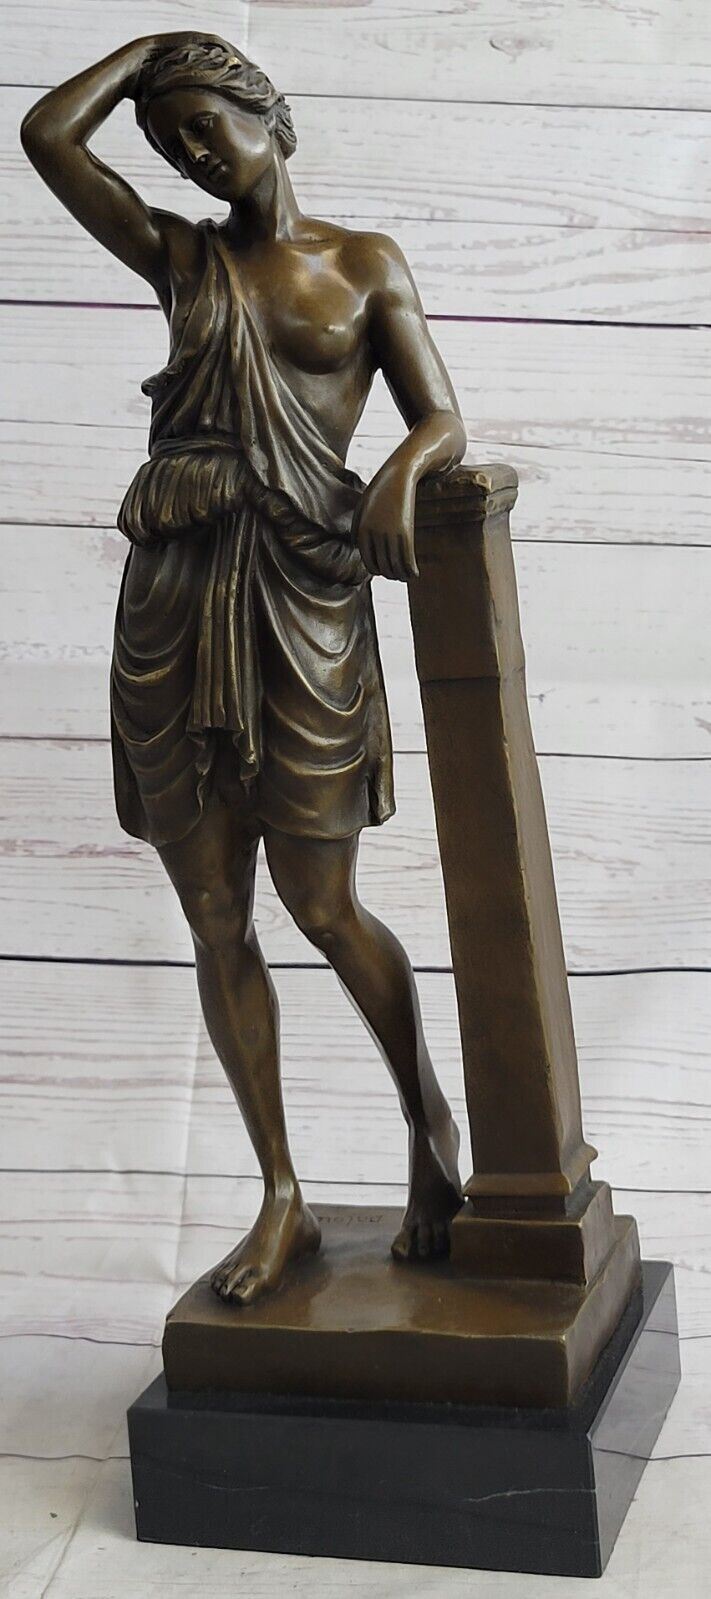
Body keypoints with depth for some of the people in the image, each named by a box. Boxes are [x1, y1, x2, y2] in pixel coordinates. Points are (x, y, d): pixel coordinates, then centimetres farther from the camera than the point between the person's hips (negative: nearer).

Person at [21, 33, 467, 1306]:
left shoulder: (365, 263, 10)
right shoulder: (181, 258, 15)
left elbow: (444, 419, 2)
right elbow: (47, 134, 5)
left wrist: (401, 469, -19)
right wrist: (149, 49, 16)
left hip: (305, 593, -3)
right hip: (175, 594, 3)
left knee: (322, 908, -3)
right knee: (214, 917, 3)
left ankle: (430, 1124, 23)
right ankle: (283, 1200, 13)